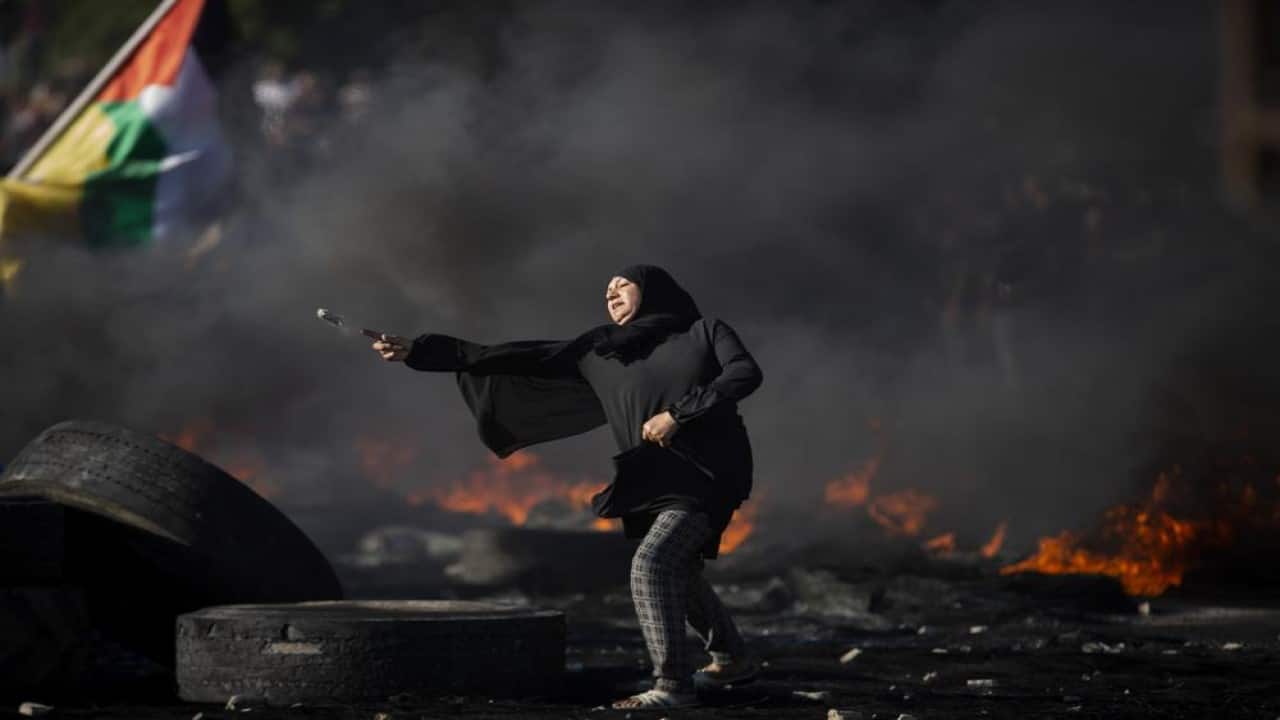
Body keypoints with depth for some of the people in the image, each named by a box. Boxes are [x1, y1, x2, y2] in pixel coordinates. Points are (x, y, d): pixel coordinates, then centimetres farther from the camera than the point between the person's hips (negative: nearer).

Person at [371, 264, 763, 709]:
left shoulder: (704, 332, 1)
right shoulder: (596, 350, 10)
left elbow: (746, 373, -16)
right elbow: (512, 358, 5)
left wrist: (678, 413, -21)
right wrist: (418, 351, -1)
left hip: (707, 473, -7)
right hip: (652, 481, 7)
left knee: (651, 563, -22)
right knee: (676, 575, 22)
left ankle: (674, 684, -17)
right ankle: (734, 659, 45)